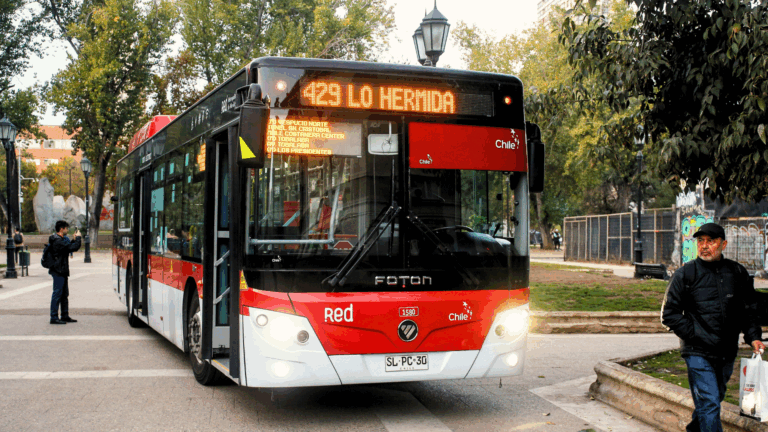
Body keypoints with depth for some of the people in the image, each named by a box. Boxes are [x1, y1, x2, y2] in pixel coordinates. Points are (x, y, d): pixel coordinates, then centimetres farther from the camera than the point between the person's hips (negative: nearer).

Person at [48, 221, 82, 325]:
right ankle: (54, 317, -2)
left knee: (64, 294, 15)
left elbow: (69, 247, 24)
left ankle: (65, 316, 22)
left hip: (62, 271, 11)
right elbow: (74, 248, -25)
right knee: (57, 294, -6)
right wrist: (78, 237, -10)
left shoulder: (61, 239, 15)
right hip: (58, 271, -11)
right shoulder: (58, 241, -19)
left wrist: (74, 239, 12)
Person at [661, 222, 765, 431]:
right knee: (709, 404, -11)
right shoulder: (685, 274, -4)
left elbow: (749, 309, 17)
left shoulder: (738, 273, 7)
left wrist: (753, 337, 3)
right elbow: (669, 314, -2)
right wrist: (693, 335, -11)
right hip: (698, 352, -4)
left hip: (727, 352, 5)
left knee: (716, 398, 17)